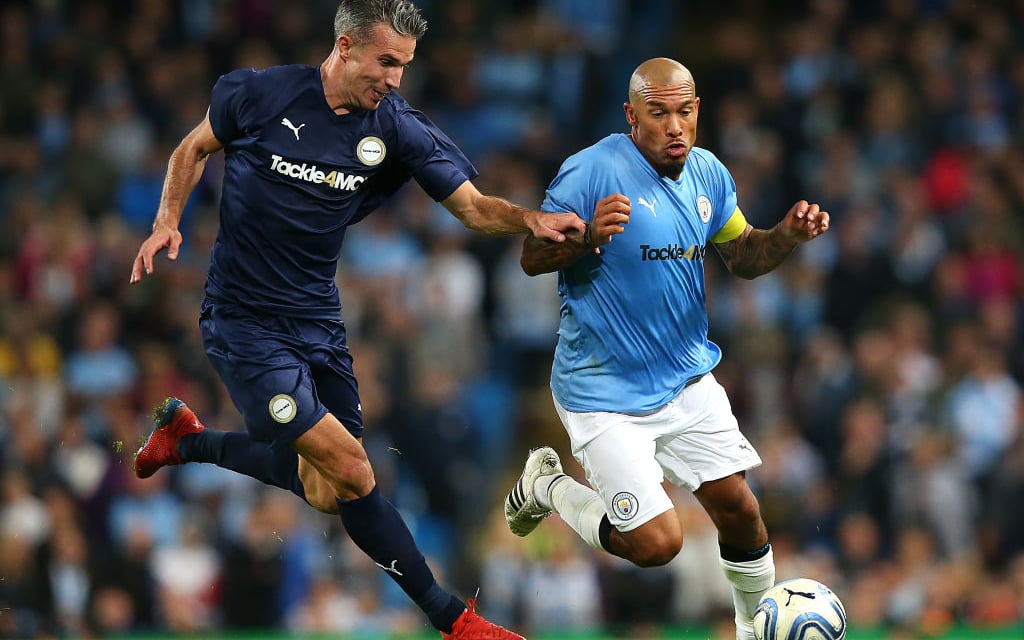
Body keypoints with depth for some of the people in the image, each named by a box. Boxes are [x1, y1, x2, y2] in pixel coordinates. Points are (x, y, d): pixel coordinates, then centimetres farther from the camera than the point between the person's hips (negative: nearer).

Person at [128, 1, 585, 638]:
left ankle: (186, 438, 30)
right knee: (349, 468, -16)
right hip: (243, 321, -5)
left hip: (318, 321, 5)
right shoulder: (260, 94, -11)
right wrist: (168, 221, -6)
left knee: (325, 493, 8)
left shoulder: (398, 128, -5)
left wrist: (531, 219, -28)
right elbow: (194, 148, 7)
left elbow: (474, 206, -8)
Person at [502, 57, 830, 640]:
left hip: (687, 379, 6)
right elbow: (532, 259, -15)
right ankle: (547, 487, 15)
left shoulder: (708, 174, 3)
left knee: (739, 509, 4)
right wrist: (589, 236, -35)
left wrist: (788, 235, -5)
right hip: (605, 392, -6)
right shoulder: (593, 171, -18)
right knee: (656, 542, -11)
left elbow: (742, 255, 16)